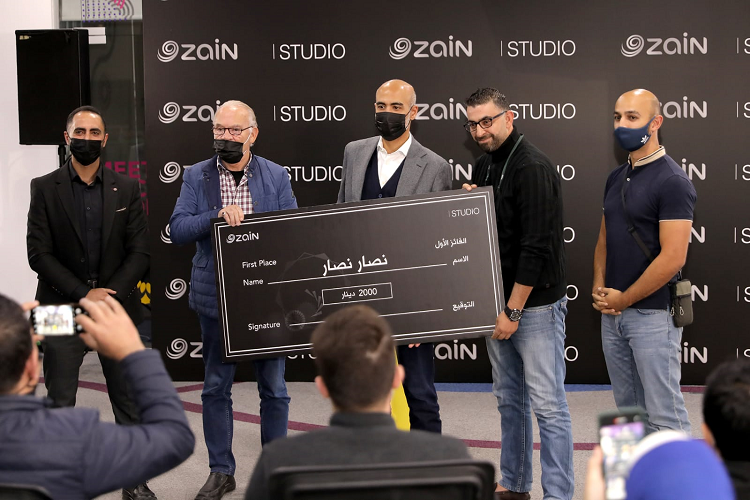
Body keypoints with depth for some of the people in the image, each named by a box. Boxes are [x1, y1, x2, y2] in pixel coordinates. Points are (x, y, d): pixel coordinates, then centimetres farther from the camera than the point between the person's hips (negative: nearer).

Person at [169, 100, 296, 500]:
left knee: (273, 388, 7)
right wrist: (217, 216, -23)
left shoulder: (276, 176, 3)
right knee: (216, 388, 9)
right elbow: (177, 230, -7)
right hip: (216, 298, 1)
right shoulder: (197, 176, 3)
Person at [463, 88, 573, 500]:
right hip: (498, 301, 9)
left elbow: (536, 246, -21)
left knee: (547, 404, -3)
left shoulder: (533, 168, -16)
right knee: (509, 399, 16)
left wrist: (513, 311, -19)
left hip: (535, 304, -9)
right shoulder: (484, 165, 11)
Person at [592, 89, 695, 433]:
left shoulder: (671, 181, -12)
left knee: (664, 416, -3)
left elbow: (673, 258, -19)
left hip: (652, 313, -8)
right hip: (612, 312, 8)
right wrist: (599, 287, 1)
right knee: (629, 409, 16)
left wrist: (624, 299, -12)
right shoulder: (616, 178, 12)